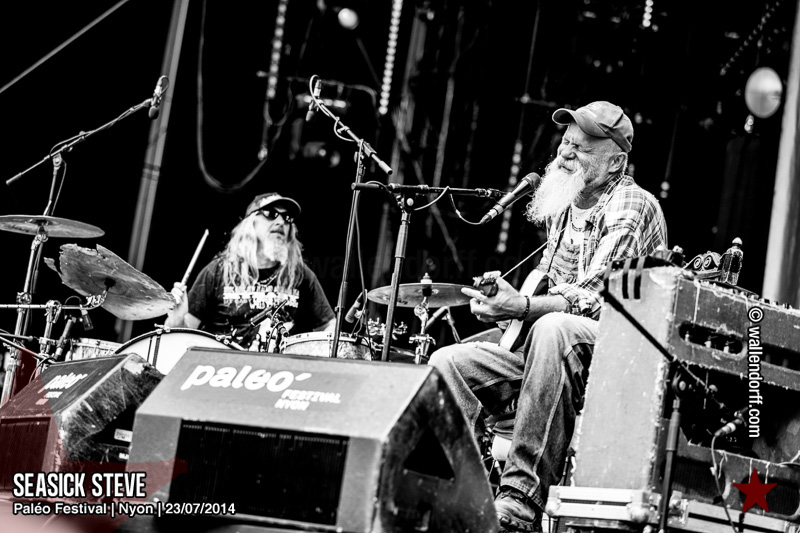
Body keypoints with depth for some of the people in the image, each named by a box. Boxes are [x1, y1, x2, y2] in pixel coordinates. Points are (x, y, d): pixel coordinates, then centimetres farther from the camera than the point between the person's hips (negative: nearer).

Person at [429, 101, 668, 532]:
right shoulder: (566, 205, 17)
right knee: (445, 362, -8)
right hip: (538, 350, 9)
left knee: (553, 329, -41)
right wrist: (505, 303, 10)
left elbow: (598, 299, -21)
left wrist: (522, 308, -33)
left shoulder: (631, 206, -10)